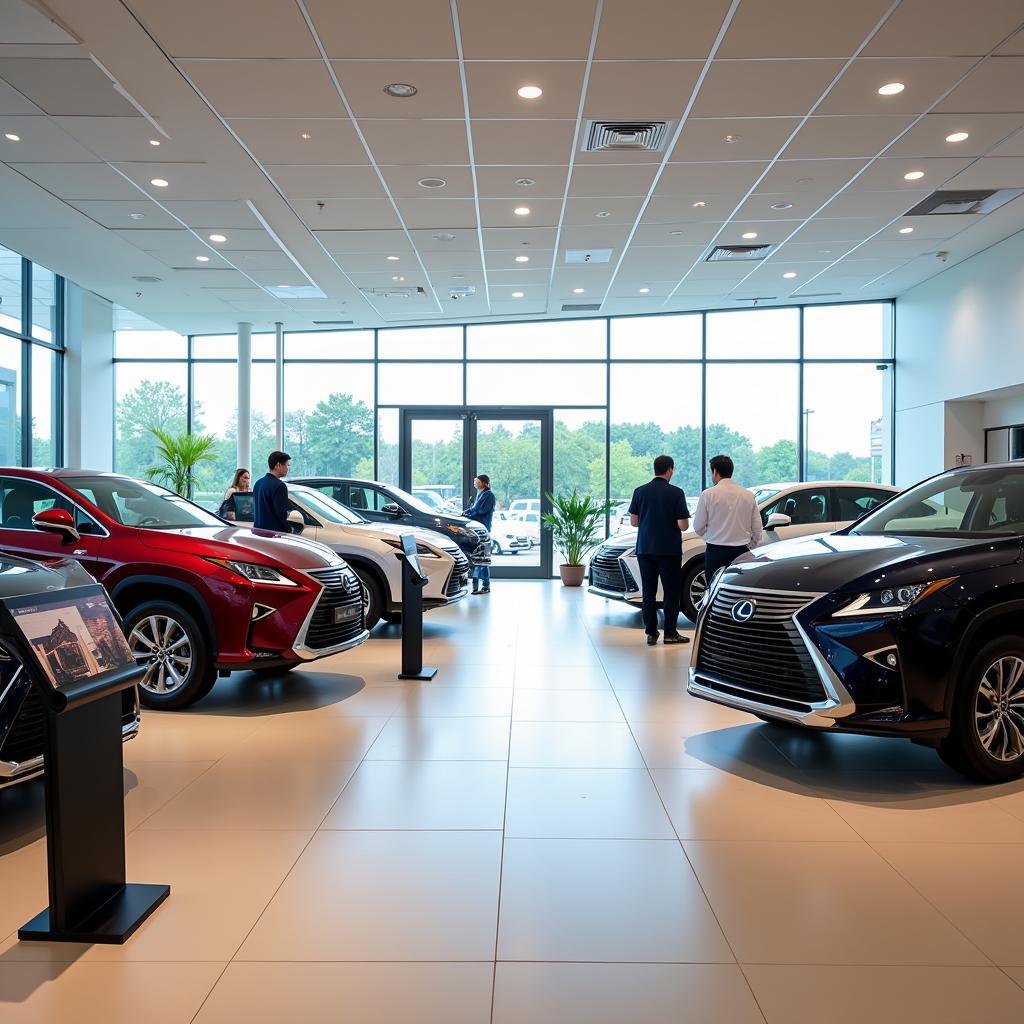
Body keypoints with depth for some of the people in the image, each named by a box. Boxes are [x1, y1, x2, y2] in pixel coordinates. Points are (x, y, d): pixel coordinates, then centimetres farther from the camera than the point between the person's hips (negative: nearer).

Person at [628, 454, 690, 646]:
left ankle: (651, 633, 9)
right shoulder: (676, 492, -10)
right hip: (669, 549, -3)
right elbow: (683, 525, -11)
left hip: (645, 549, 4)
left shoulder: (640, 491, 2)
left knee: (649, 591, 8)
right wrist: (683, 523, 11)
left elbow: (634, 521, 5)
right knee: (671, 591, 6)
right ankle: (670, 633, 7)